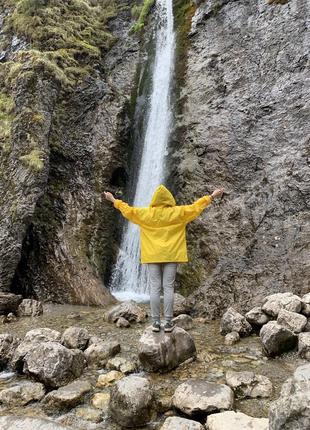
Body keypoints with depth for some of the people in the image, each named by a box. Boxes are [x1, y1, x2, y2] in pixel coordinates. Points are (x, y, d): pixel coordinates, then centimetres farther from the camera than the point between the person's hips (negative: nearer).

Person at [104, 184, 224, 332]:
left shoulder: (145, 213, 0)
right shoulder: (177, 212, -4)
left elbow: (128, 210, 10)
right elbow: (195, 207, 2)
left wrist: (113, 200, 25)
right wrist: (212, 196, 12)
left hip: (152, 256, 1)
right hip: (171, 255, -1)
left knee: (155, 288, 4)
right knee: (168, 288, 2)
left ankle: (155, 322, 8)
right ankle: (168, 322, 6)